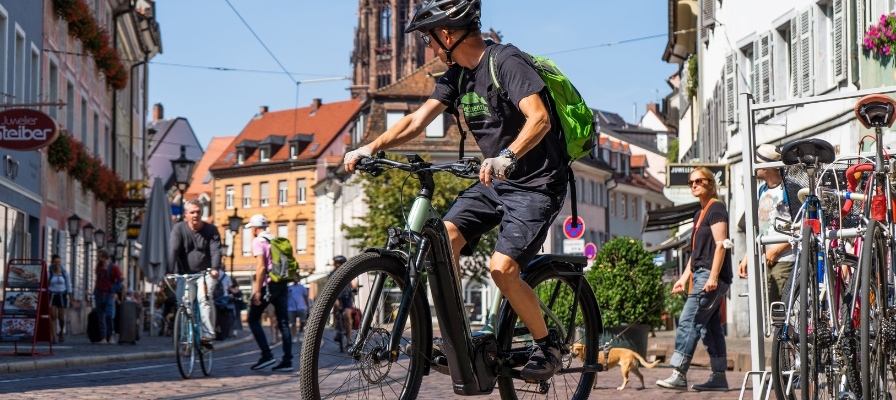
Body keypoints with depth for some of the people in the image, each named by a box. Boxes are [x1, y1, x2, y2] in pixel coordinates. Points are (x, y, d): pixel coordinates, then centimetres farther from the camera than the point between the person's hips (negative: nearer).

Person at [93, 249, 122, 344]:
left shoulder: (113, 268, -6)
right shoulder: (98, 267, 9)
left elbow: (119, 280, -4)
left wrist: (116, 292, -10)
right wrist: (95, 292, 13)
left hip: (109, 295, -5)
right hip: (99, 295, 5)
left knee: (109, 315, -16)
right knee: (101, 317, 3)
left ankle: (110, 336, 0)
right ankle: (103, 338, 7)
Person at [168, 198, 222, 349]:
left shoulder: (211, 230, -3)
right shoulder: (179, 228, -4)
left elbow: (216, 250, -15)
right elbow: (173, 250, -15)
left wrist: (215, 268, -34)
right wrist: (169, 272, -28)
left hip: (205, 273, -1)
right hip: (185, 274, 1)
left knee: (204, 298, -23)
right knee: (184, 303, -11)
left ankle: (207, 335, -25)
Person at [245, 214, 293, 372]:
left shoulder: (258, 242, -7)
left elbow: (261, 266, -16)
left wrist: (257, 291, -16)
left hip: (268, 285, -7)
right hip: (282, 285, 7)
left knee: (253, 319, 4)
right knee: (283, 322, 6)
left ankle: (267, 355, -5)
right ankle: (287, 361, 3)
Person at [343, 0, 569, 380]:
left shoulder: (507, 62, -18)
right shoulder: (456, 75, 7)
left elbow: (540, 118, -32)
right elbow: (417, 120, 4)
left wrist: (507, 157, -48)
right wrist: (371, 147, -9)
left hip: (537, 182, -8)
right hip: (496, 180, 8)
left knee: (502, 267, -19)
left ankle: (547, 347, 2)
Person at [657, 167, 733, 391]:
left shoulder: (716, 209, -8)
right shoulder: (700, 213, 21)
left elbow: (721, 244, -16)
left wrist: (713, 277, -22)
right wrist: (684, 277, 20)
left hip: (712, 276, -10)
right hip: (701, 275, 10)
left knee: (688, 322, -14)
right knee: (710, 326, 8)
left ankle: (679, 375, -16)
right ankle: (719, 377, 9)